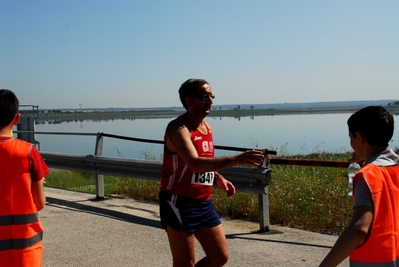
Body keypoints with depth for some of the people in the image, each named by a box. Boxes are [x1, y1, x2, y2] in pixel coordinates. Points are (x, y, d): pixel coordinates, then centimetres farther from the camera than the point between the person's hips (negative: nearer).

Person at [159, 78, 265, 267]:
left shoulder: (207, 128, 10)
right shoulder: (178, 128, -18)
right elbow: (195, 164, -35)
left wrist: (218, 178, 8)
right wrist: (236, 160, -40)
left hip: (204, 204, 8)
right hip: (180, 204, -8)